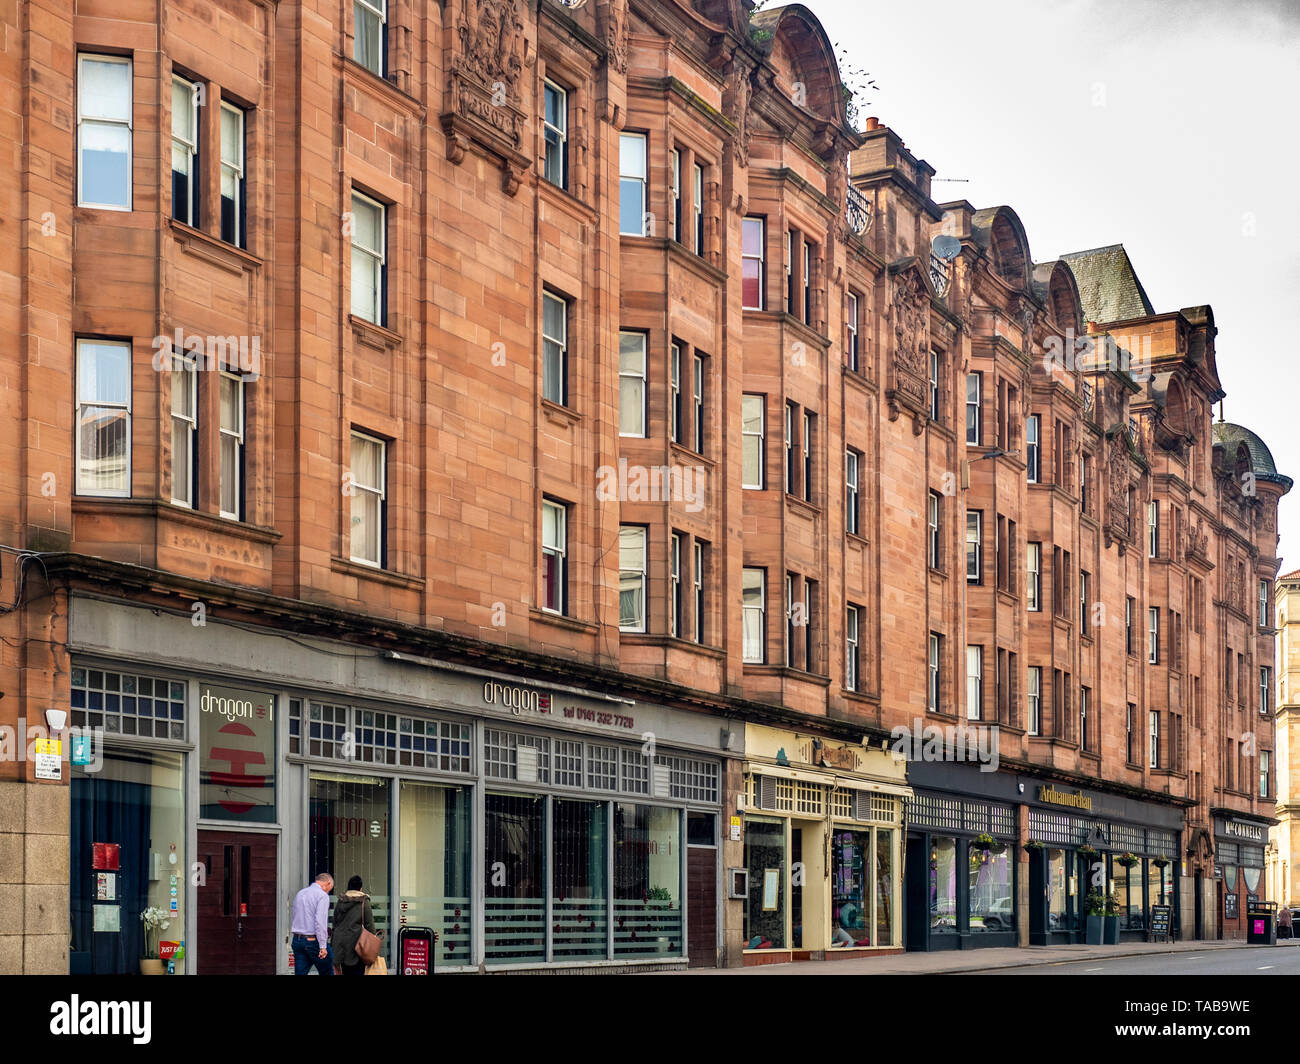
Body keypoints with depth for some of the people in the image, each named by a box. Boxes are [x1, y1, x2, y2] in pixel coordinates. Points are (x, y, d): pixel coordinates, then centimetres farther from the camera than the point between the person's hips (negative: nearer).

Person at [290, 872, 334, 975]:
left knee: (300, 973, 3)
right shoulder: (322, 895, -9)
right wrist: (323, 946, -18)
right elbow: (320, 921, -18)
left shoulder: (299, 894, 15)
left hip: (297, 940, 7)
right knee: (327, 973, 7)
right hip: (313, 940, -6)